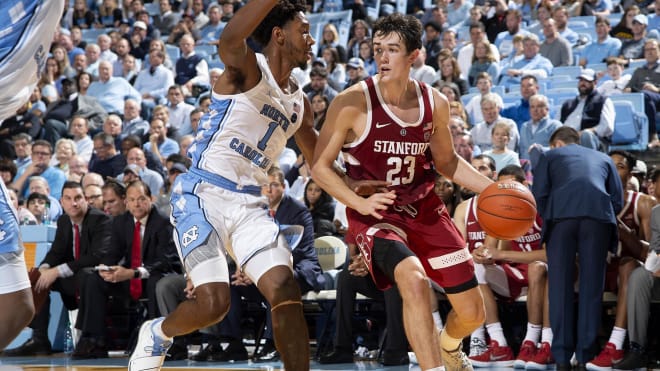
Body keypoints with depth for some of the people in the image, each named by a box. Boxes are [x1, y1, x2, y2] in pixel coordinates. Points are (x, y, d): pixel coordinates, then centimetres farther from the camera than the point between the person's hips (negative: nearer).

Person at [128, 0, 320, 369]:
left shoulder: (299, 102, 15)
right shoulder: (248, 69, -8)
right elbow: (230, 38, -34)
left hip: (250, 204, 7)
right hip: (203, 196, -7)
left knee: (286, 291, -11)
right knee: (214, 302, -16)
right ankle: (157, 333, 16)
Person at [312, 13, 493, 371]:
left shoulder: (435, 103, -4)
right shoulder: (353, 102, -17)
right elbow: (320, 166, -11)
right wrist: (360, 203, -25)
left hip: (424, 208, 5)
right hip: (375, 214, -5)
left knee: (472, 312, 8)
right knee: (414, 279, -35)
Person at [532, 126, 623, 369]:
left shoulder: (550, 156, 27)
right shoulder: (602, 158, 33)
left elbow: (538, 194, 11)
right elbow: (618, 200, 21)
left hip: (561, 215, -1)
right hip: (599, 215, 1)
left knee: (560, 287, 3)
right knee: (591, 288, 5)